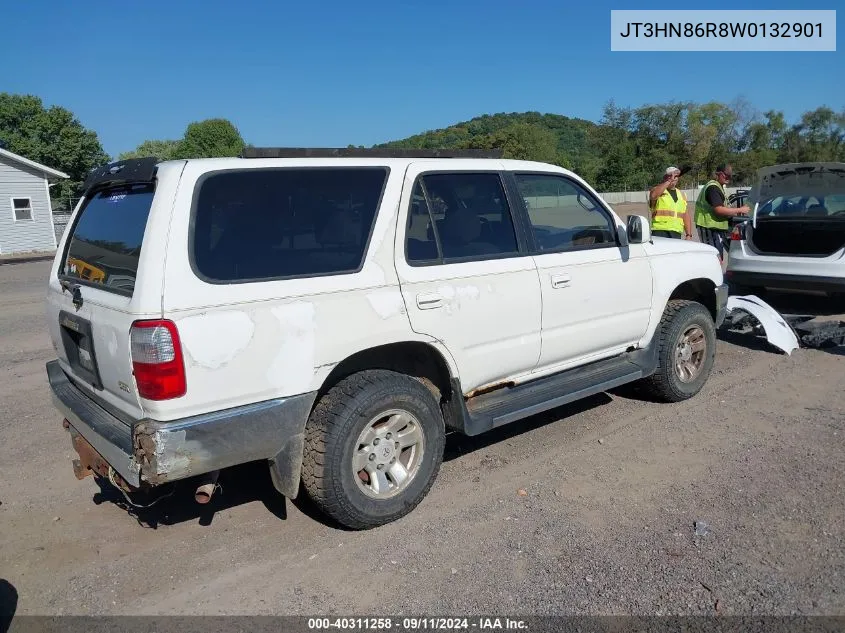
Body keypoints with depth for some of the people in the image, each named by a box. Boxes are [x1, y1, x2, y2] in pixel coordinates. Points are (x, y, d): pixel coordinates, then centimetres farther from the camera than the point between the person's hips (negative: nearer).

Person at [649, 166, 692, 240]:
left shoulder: (681, 194, 21)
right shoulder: (657, 190, 4)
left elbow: (686, 216, 20)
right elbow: (653, 196, -23)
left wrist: (689, 235, 11)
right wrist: (669, 181, -16)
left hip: (677, 234, 6)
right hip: (660, 232, -5)